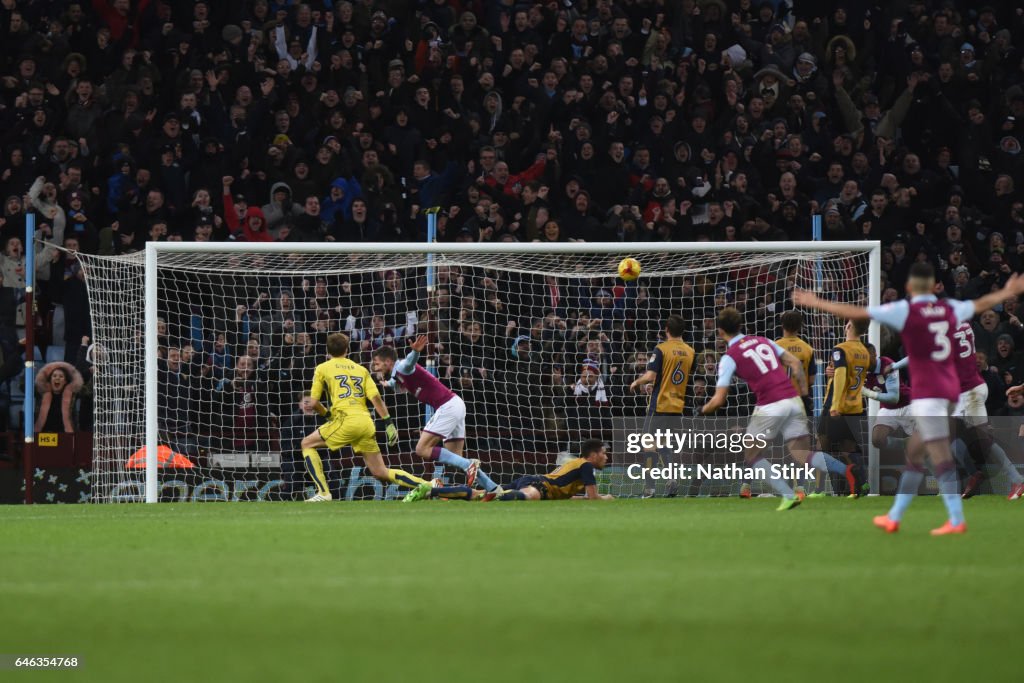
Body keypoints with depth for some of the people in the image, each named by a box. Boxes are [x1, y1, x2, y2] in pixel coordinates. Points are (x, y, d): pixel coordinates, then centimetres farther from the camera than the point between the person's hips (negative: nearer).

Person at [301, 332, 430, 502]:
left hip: (345, 420, -5)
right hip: (366, 423, 5)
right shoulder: (361, 369, 20)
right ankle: (426, 485, -1)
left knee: (307, 444, 14)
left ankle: (323, 492, 0)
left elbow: (313, 403, 8)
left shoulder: (322, 369, 10)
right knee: (381, 473, 12)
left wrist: (325, 413, 27)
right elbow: (375, 397, 7)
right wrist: (388, 423, 7)